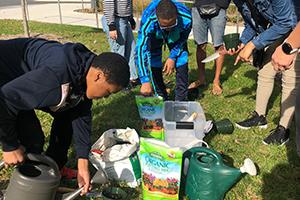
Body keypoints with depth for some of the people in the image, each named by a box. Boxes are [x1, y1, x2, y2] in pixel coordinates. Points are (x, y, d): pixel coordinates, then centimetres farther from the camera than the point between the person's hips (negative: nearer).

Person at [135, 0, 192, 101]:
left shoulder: (186, 18, -39)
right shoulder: (148, 21, -44)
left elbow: (183, 38, -17)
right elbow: (141, 49, -46)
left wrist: (172, 57, -23)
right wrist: (145, 81, -51)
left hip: (176, 36, 1)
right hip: (154, 35, 0)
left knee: (181, 62, -11)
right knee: (154, 65, -8)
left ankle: (181, 100, 3)